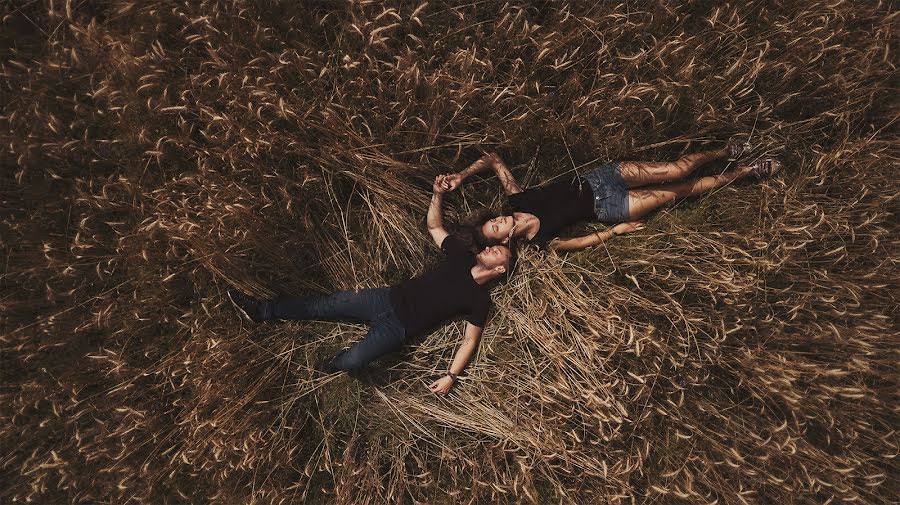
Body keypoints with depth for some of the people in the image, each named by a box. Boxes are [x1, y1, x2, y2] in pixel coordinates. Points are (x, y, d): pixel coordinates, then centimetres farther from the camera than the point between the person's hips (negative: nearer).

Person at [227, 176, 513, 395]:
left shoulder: (480, 299, -6)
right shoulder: (463, 256, 7)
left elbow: (469, 340, -6)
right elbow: (434, 226, 13)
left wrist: (451, 376, -17)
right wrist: (438, 194, -4)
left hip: (401, 326, -5)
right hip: (390, 298, 5)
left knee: (352, 361, -25)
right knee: (324, 305, 2)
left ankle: (335, 365, 12)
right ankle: (261, 311, 18)